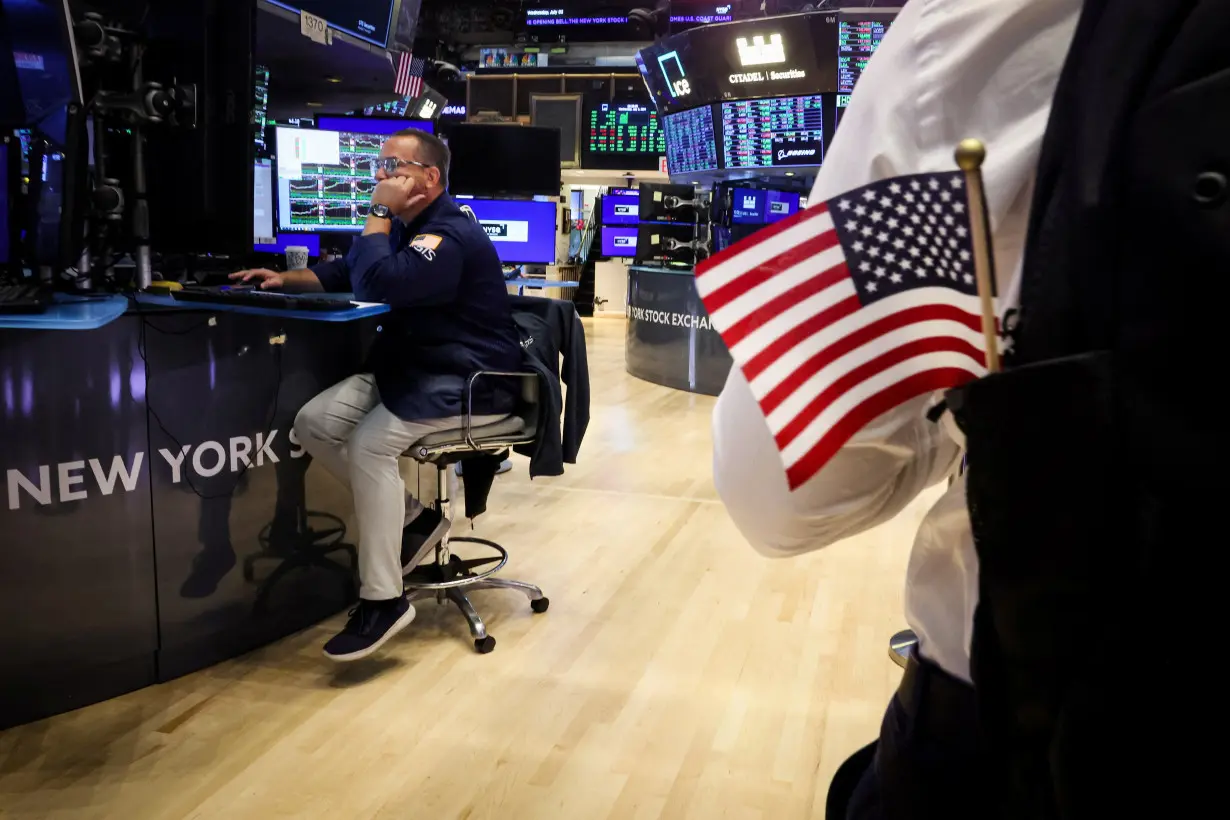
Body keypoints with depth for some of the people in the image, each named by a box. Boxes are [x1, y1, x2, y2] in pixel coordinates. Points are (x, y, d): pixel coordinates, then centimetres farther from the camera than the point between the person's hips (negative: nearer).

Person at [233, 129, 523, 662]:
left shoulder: (450, 236, -18)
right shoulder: (408, 228, 16)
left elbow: (377, 284, -32)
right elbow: (345, 273, 25)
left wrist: (380, 212, -19)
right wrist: (285, 280, 9)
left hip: (468, 383, -10)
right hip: (410, 370, 10)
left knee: (370, 443, -29)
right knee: (313, 424, -7)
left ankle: (382, 600, -20)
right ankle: (410, 518, 5)